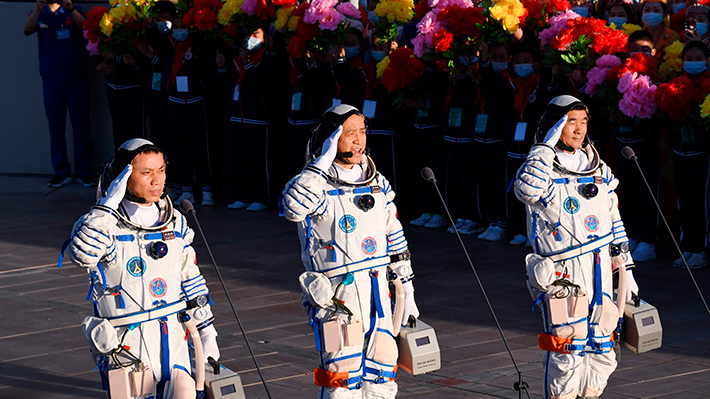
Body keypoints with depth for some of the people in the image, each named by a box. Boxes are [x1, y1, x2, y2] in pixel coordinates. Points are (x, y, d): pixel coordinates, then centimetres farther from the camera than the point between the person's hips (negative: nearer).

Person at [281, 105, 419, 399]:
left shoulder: (378, 184, 11)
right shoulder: (316, 184, -8)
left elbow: (395, 240, 19)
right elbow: (293, 208, -33)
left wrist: (406, 291, 18)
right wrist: (323, 163, -27)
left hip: (377, 295, 6)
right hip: (336, 296, -6)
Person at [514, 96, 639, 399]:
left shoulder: (598, 168, 13)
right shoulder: (543, 168, -6)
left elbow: (614, 222, 19)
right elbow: (527, 190, -31)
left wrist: (626, 268, 17)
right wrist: (546, 147, -24)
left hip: (600, 270, 6)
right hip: (562, 272, -6)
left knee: (601, 351, 9)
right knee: (567, 351, -10)